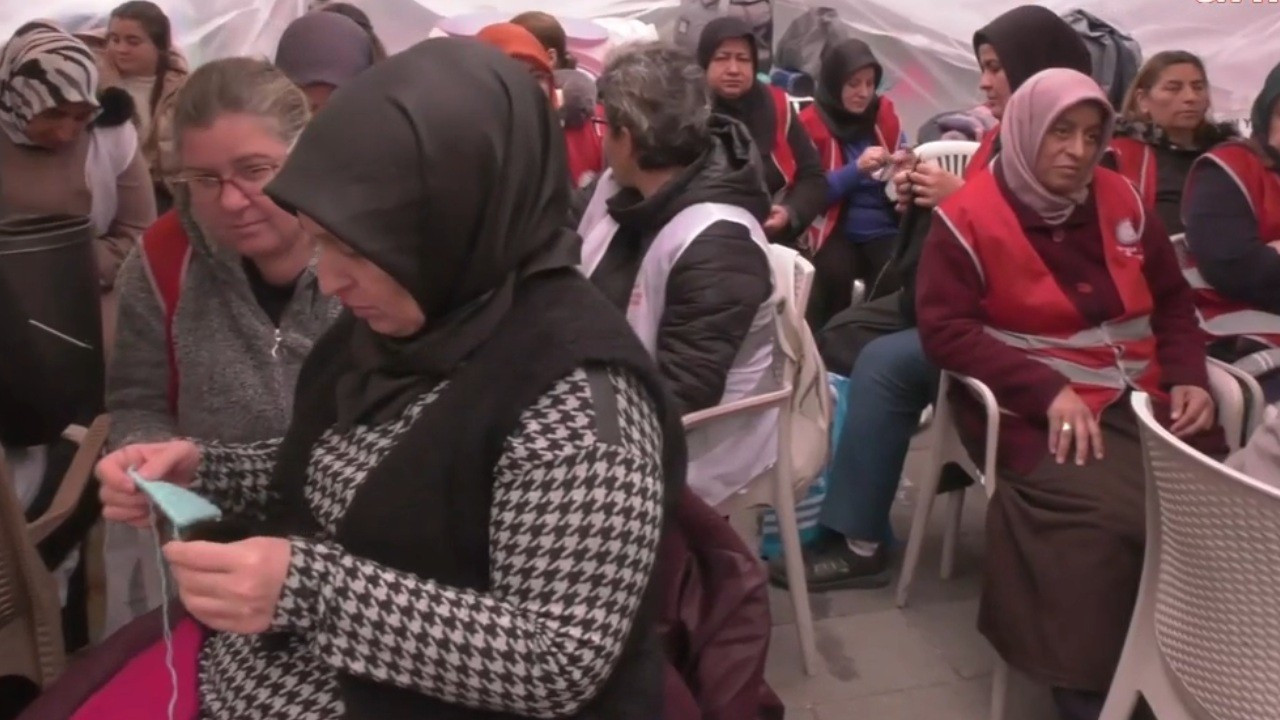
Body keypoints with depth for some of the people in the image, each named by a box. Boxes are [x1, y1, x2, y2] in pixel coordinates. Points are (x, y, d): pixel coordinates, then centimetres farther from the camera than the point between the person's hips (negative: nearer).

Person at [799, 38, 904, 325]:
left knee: (896, 279, -29)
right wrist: (856, 169, -19)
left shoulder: (884, 113, 11)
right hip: (835, 230, -2)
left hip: (884, 229, 3)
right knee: (835, 273, -34)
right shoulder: (811, 123, 0)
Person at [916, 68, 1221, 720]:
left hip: (1142, 396, 5)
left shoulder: (1121, 200, 12)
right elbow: (945, 330, -9)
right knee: (1108, 513, -32)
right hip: (1035, 408, -5)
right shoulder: (969, 216, -3)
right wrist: (1047, 390, -18)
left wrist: (1188, 377, 1)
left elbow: (1173, 300, 20)